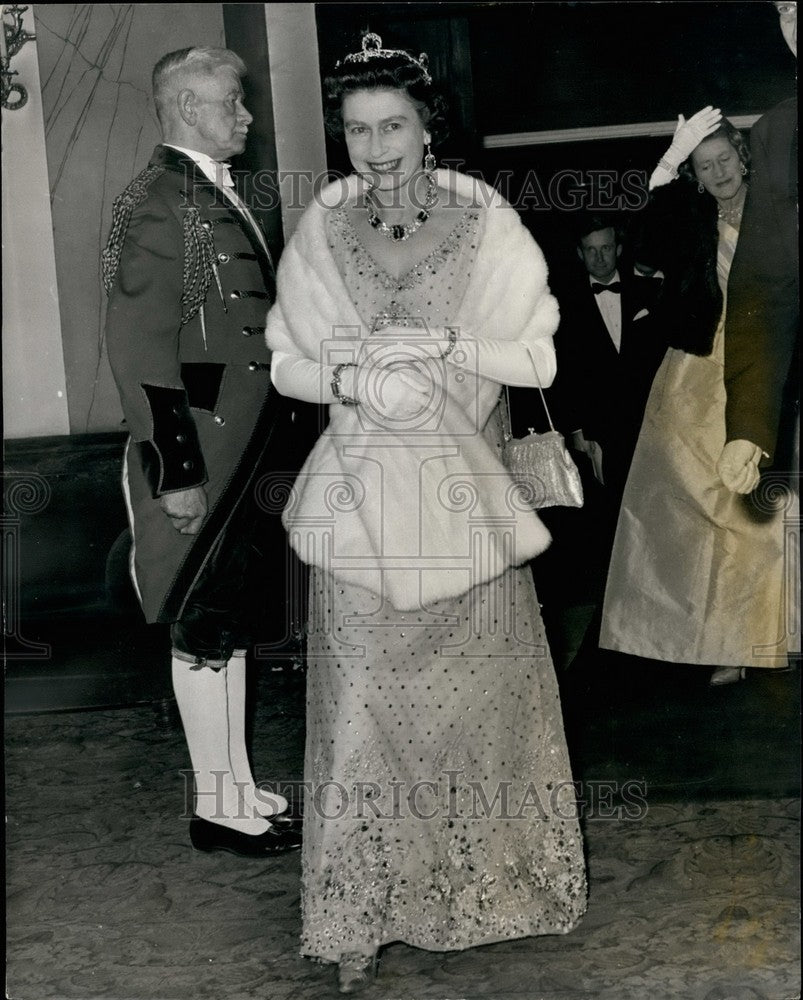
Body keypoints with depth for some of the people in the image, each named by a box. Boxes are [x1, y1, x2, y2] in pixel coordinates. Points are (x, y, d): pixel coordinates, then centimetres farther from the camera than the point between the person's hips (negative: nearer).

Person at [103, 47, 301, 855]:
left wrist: (256, 454, 16)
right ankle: (217, 806, 13)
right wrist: (175, 470, -21)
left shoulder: (218, 196, 13)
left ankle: (236, 785, 27)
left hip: (242, 455, 9)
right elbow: (139, 345, -20)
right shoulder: (160, 201, -15)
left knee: (228, 621, 16)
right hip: (201, 457, -9)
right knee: (204, 629, 1)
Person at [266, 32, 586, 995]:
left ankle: (485, 875, 30)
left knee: (477, 692, 8)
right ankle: (360, 916, 14)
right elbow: (286, 363, 7)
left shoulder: (485, 221, -2)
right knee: (363, 703, 2)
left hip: (465, 492, 0)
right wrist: (347, 375, -12)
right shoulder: (321, 231, 2)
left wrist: (446, 347, -16)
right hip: (362, 494, 1)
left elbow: (537, 354, -3)